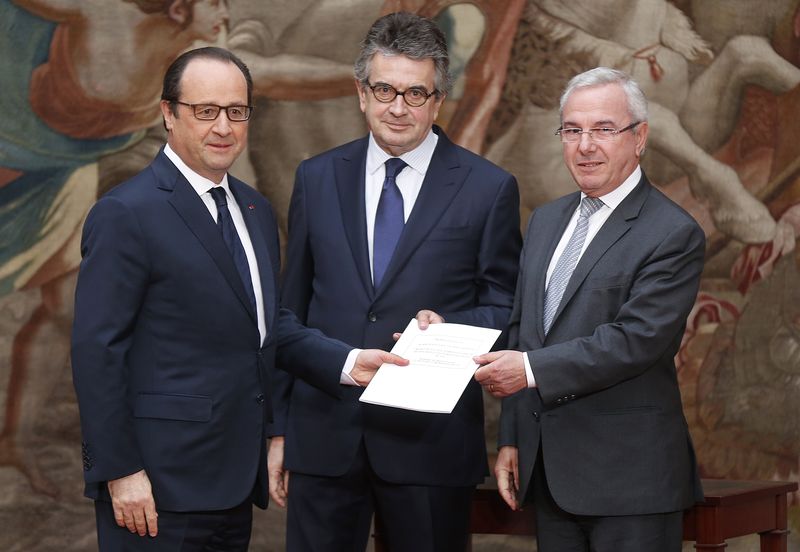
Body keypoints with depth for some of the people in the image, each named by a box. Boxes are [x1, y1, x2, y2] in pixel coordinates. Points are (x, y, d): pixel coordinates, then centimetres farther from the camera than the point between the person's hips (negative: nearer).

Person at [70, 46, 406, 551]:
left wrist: (347, 361, 2)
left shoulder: (256, 210, 14)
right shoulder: (125, 215, -11)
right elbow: (97, 351, -14)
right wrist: (119, 471, -17)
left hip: (235, 476, 8)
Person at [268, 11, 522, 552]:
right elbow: (291, 309, 11)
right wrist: (278, 427, 9)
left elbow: (505, 308, 4)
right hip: (323, 432, 2)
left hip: (432, 440, -2)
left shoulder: (489, 189, -1)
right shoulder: (317, 179, 8)